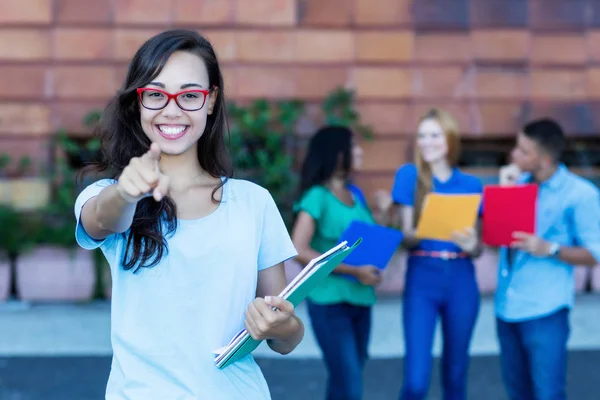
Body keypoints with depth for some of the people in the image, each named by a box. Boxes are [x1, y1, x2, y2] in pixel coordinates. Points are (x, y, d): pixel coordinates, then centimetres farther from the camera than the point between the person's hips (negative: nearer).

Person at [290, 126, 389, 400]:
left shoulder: (355, 194, 10)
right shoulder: (317, 196, -10)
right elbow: (299, 250, -19)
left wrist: (382, 215, 2)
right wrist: (353, 271, -19)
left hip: (360, 299, 7)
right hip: (330, 301, -7)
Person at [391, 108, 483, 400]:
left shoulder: (471, 185, 8)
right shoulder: (409, 175, 3)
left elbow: (478, 249, 8)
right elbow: (405, 237, -2)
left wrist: (471, 244, -15)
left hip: (461, 282, 2)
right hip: (422, 280, -2)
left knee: (455, 375, 10)